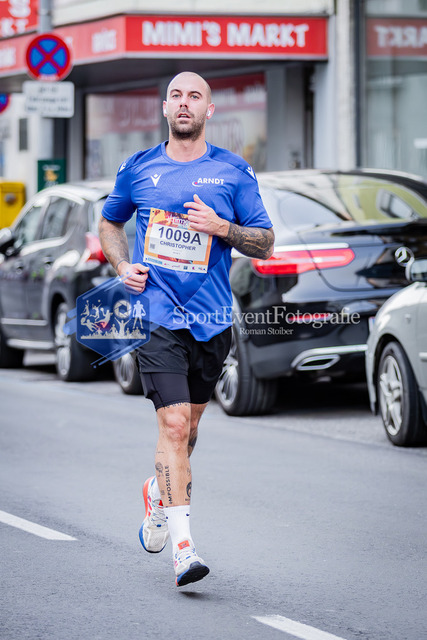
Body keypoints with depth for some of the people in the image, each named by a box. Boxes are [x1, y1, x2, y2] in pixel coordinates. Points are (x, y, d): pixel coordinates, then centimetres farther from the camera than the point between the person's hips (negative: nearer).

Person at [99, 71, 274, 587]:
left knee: (187, 424, 15)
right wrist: (123, 266, 3)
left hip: (211, 320, 2)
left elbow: (265, 243, 5)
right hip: (156, 315, -2)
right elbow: (109, 223, 21)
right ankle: (182, 545, -17)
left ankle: (159, 493, 45)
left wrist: (221, 228, -14)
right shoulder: (138, 169, 5)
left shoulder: (233, 172, 3)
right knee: (174, 424, -15)